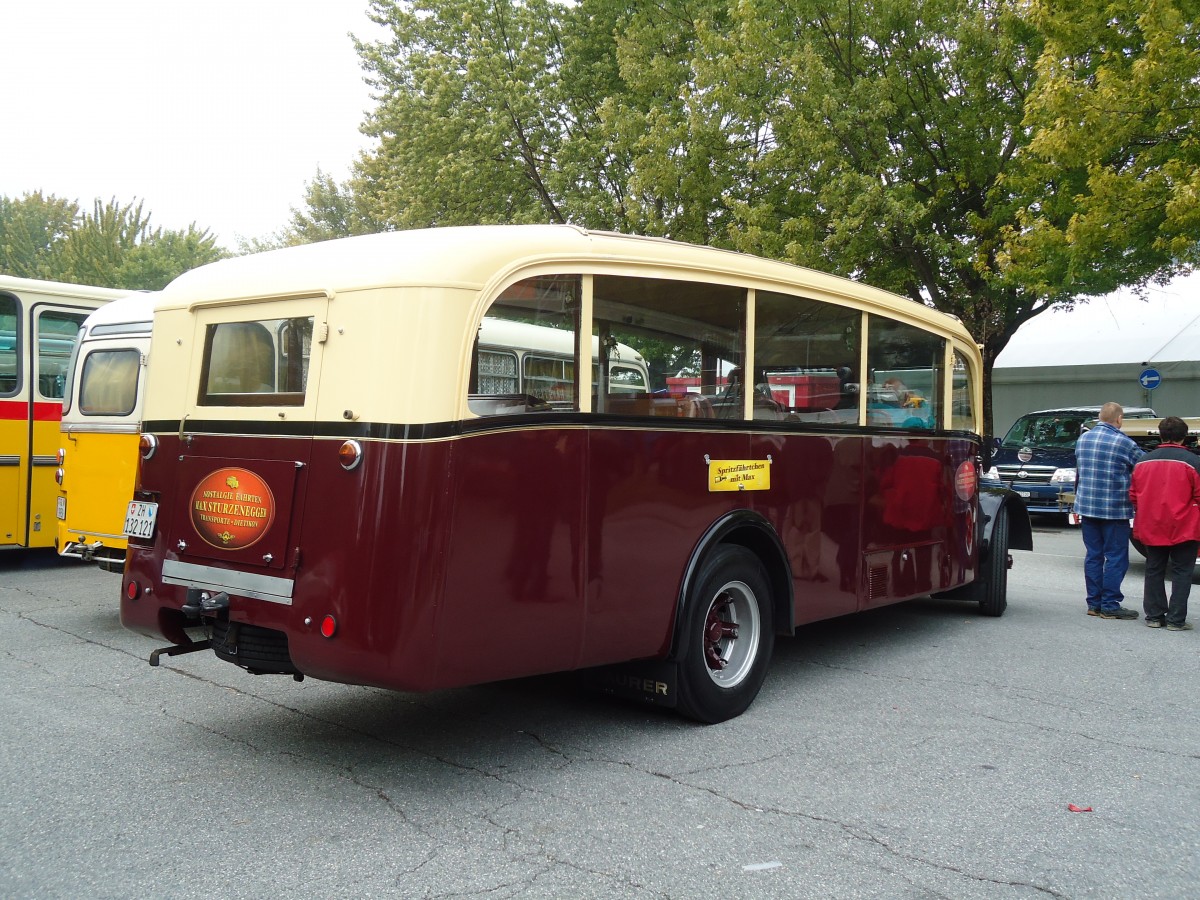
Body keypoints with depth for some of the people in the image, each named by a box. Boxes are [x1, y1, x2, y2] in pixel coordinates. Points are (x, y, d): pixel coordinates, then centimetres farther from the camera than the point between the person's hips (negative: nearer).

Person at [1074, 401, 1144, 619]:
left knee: (1093, 556, 10)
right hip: (1114, 509, -6)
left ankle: (1094, 604, 14)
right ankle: (1110, 605, 1)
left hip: (1087, 507, 6)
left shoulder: (1083, 439, 8)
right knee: (1116, 558, 1)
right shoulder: (1123, 442, -11)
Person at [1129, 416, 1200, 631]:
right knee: (1181, 572, 4)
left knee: (1154, 571, 13)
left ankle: (1154, 616, 17)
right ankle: (1176, 620, 4)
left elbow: (1133, 495, 9)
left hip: (1151, 528, 4)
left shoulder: (1143, 461, 4)